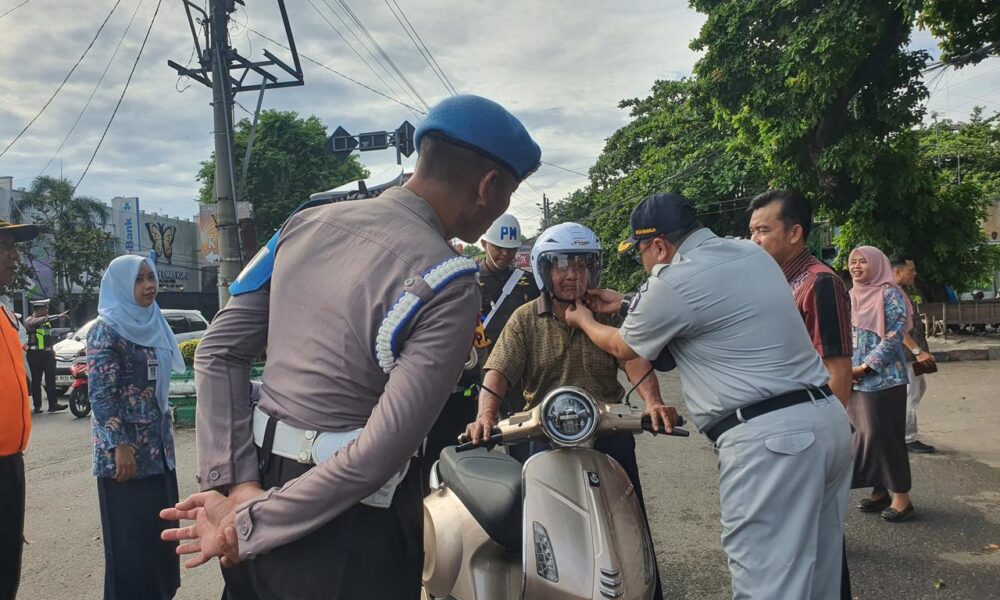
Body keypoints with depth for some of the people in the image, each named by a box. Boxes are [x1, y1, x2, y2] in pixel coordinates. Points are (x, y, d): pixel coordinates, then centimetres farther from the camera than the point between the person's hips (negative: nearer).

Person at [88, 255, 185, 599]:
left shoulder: (153, 325, 11)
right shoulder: (106, 330, -11)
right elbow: (100, 393, -16)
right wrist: (119, 446, -20)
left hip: (157, 447, 7)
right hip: (125, 450, -7)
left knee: (161, 529, 13)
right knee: (131, 536, 2)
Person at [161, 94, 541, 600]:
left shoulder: (307, 223, 1)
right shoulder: (449, 284, -19)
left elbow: (218, 353, 2)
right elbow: (382, 450, -24)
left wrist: (236, 484, 0)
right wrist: (252, 524, -14)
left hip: (265, 477, 7)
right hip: (346, 525, -6)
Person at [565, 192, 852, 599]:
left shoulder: (674, 283, -11)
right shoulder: (751, 252, 14)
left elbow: (624, 349, 7)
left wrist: (584, 321, 27)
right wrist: (627, 303, 36)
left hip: (767, 436, -9)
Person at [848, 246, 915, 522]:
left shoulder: (889, 294, -7)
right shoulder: (852, 297, 13)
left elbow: (894, 335, -13)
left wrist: (865, 366, -15)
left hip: (884, 377, -6)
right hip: (854, 378, 6)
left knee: (885, 434, -4)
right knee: (866, 434, 9)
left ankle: (901, 496, 5)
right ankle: (879, 490, 20)